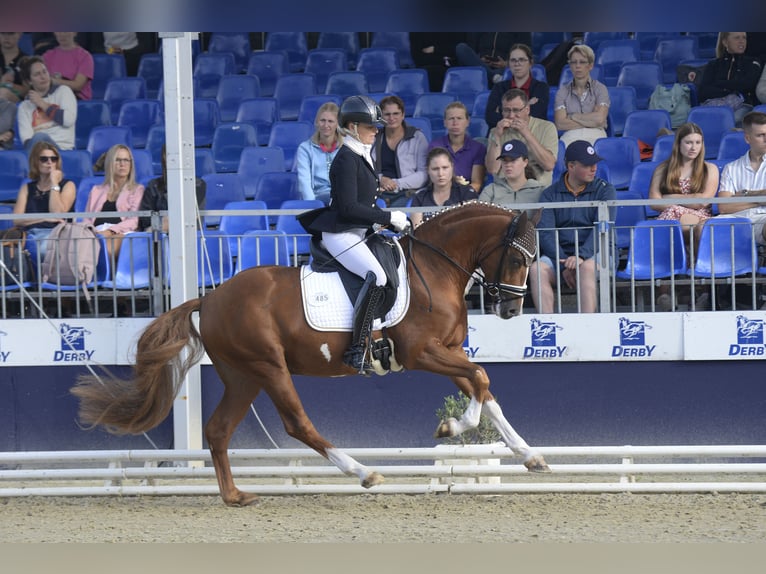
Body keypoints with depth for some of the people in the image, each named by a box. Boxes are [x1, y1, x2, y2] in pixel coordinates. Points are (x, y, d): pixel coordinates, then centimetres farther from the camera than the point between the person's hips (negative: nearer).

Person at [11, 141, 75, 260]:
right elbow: (17, 220, 7)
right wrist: (45, 218, -5)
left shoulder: (67, 185, 14)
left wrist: (54, 183, 0)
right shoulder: (27, 188, 22)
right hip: (31, 234, 2)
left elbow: (57, 214, -4)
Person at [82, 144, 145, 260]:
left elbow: (134, 221, 6)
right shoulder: (96, 191, 32)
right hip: (96, 233, 2)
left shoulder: (138, 190, 22)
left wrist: (110, 231, -13)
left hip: (120, 234, -2)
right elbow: (87, 220, 22)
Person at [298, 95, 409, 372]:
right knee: (376, 276, -29)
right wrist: (389, 218, -17)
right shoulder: (346, 159, -14)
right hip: (341, 235, -11)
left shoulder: (362, 157, 17)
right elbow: (348, 207, -22)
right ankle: (357, 349, -30)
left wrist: (395, 220, 13)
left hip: (358, 233, 11)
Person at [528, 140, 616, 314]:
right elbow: (545, 233, -1)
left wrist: (581, 256, -24)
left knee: (587, 267, -35)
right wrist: (563, 264, -18)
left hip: (594, 254, -2)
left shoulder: (604, 190, 7)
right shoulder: (550, 194, 10)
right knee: (536, 269, -27)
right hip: (559, 253, 2)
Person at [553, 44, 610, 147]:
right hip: (570, 138, 1)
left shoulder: (600, 88, 9)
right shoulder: (563, 91, 13)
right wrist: (591, 121, -4)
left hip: (595, 137, -1)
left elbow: (600, 118, -7)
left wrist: (572, 116, 0)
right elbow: (560, 124, 0)